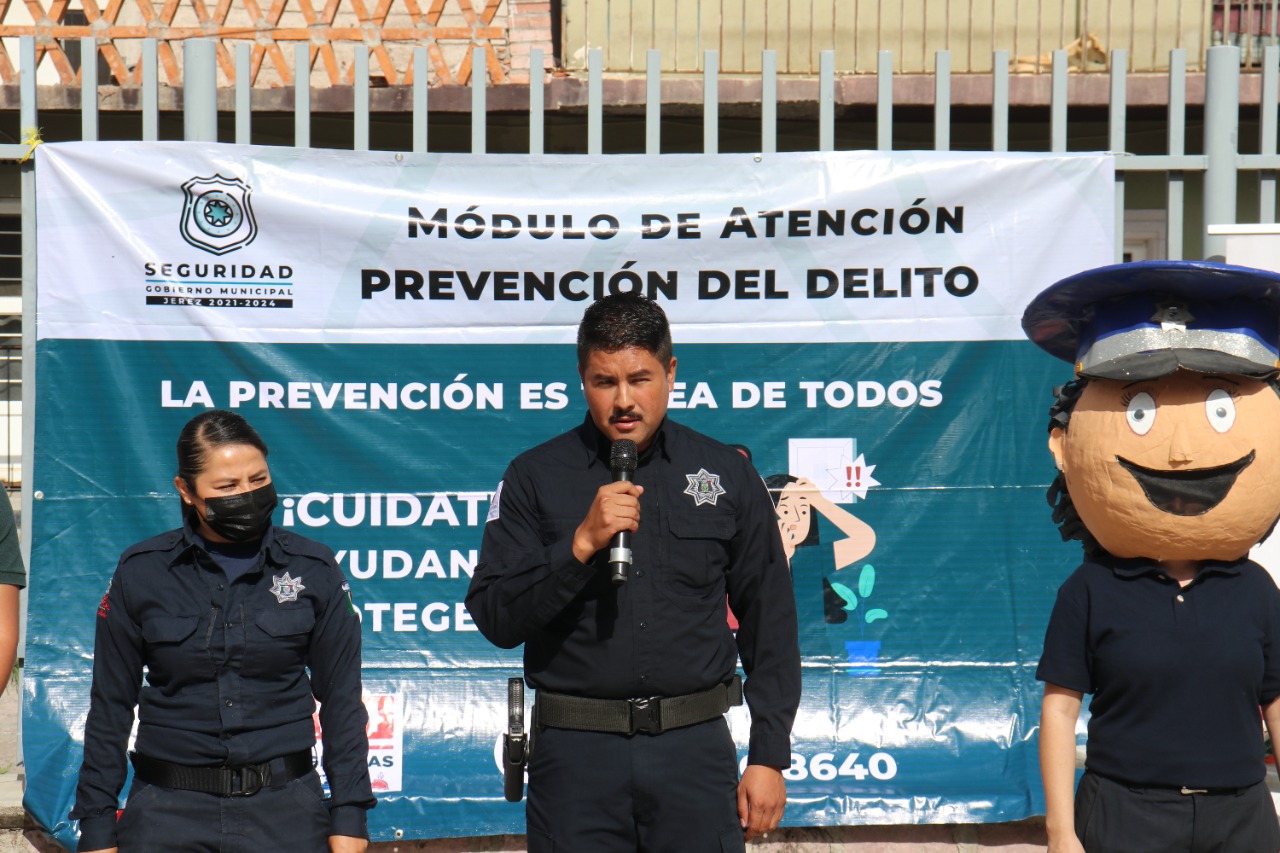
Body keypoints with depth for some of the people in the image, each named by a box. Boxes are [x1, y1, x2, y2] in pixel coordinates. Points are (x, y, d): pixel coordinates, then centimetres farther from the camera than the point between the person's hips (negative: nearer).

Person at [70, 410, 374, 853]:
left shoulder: (313, 570, -1)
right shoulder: (141, 572, -1)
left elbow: (341, 700, 3)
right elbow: (110, 705, 4)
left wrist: (349, 817, 0)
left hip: (285, 811, 0)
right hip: (167, 815, 0)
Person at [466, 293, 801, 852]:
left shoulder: (728, 475, 6)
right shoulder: (535, 477, 3)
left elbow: (770, 626, 9)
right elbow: (495, 619, -5)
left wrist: (769, 757, 4)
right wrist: (580, 544, -16)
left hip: (695, 747, 1)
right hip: (575, 754, -1)